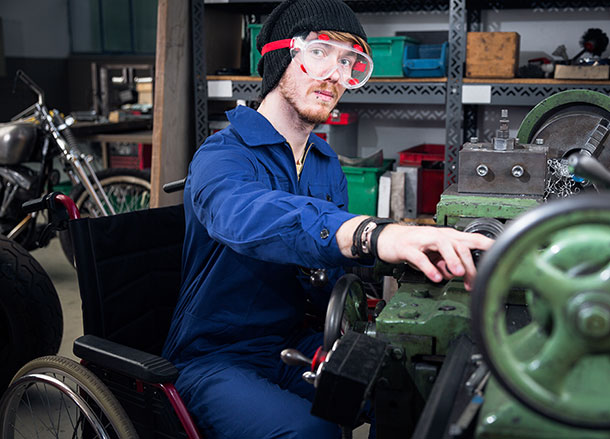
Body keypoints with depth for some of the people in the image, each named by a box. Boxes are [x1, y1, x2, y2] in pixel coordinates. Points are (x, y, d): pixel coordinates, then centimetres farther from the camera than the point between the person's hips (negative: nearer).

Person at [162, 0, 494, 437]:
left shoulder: (328, 166, 8)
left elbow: (327, 287, 2)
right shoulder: (220, 156, -16)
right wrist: (371, 234, -59)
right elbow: (242, 213, -42)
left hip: (292, 345, 6)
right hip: (215, 361, -6)